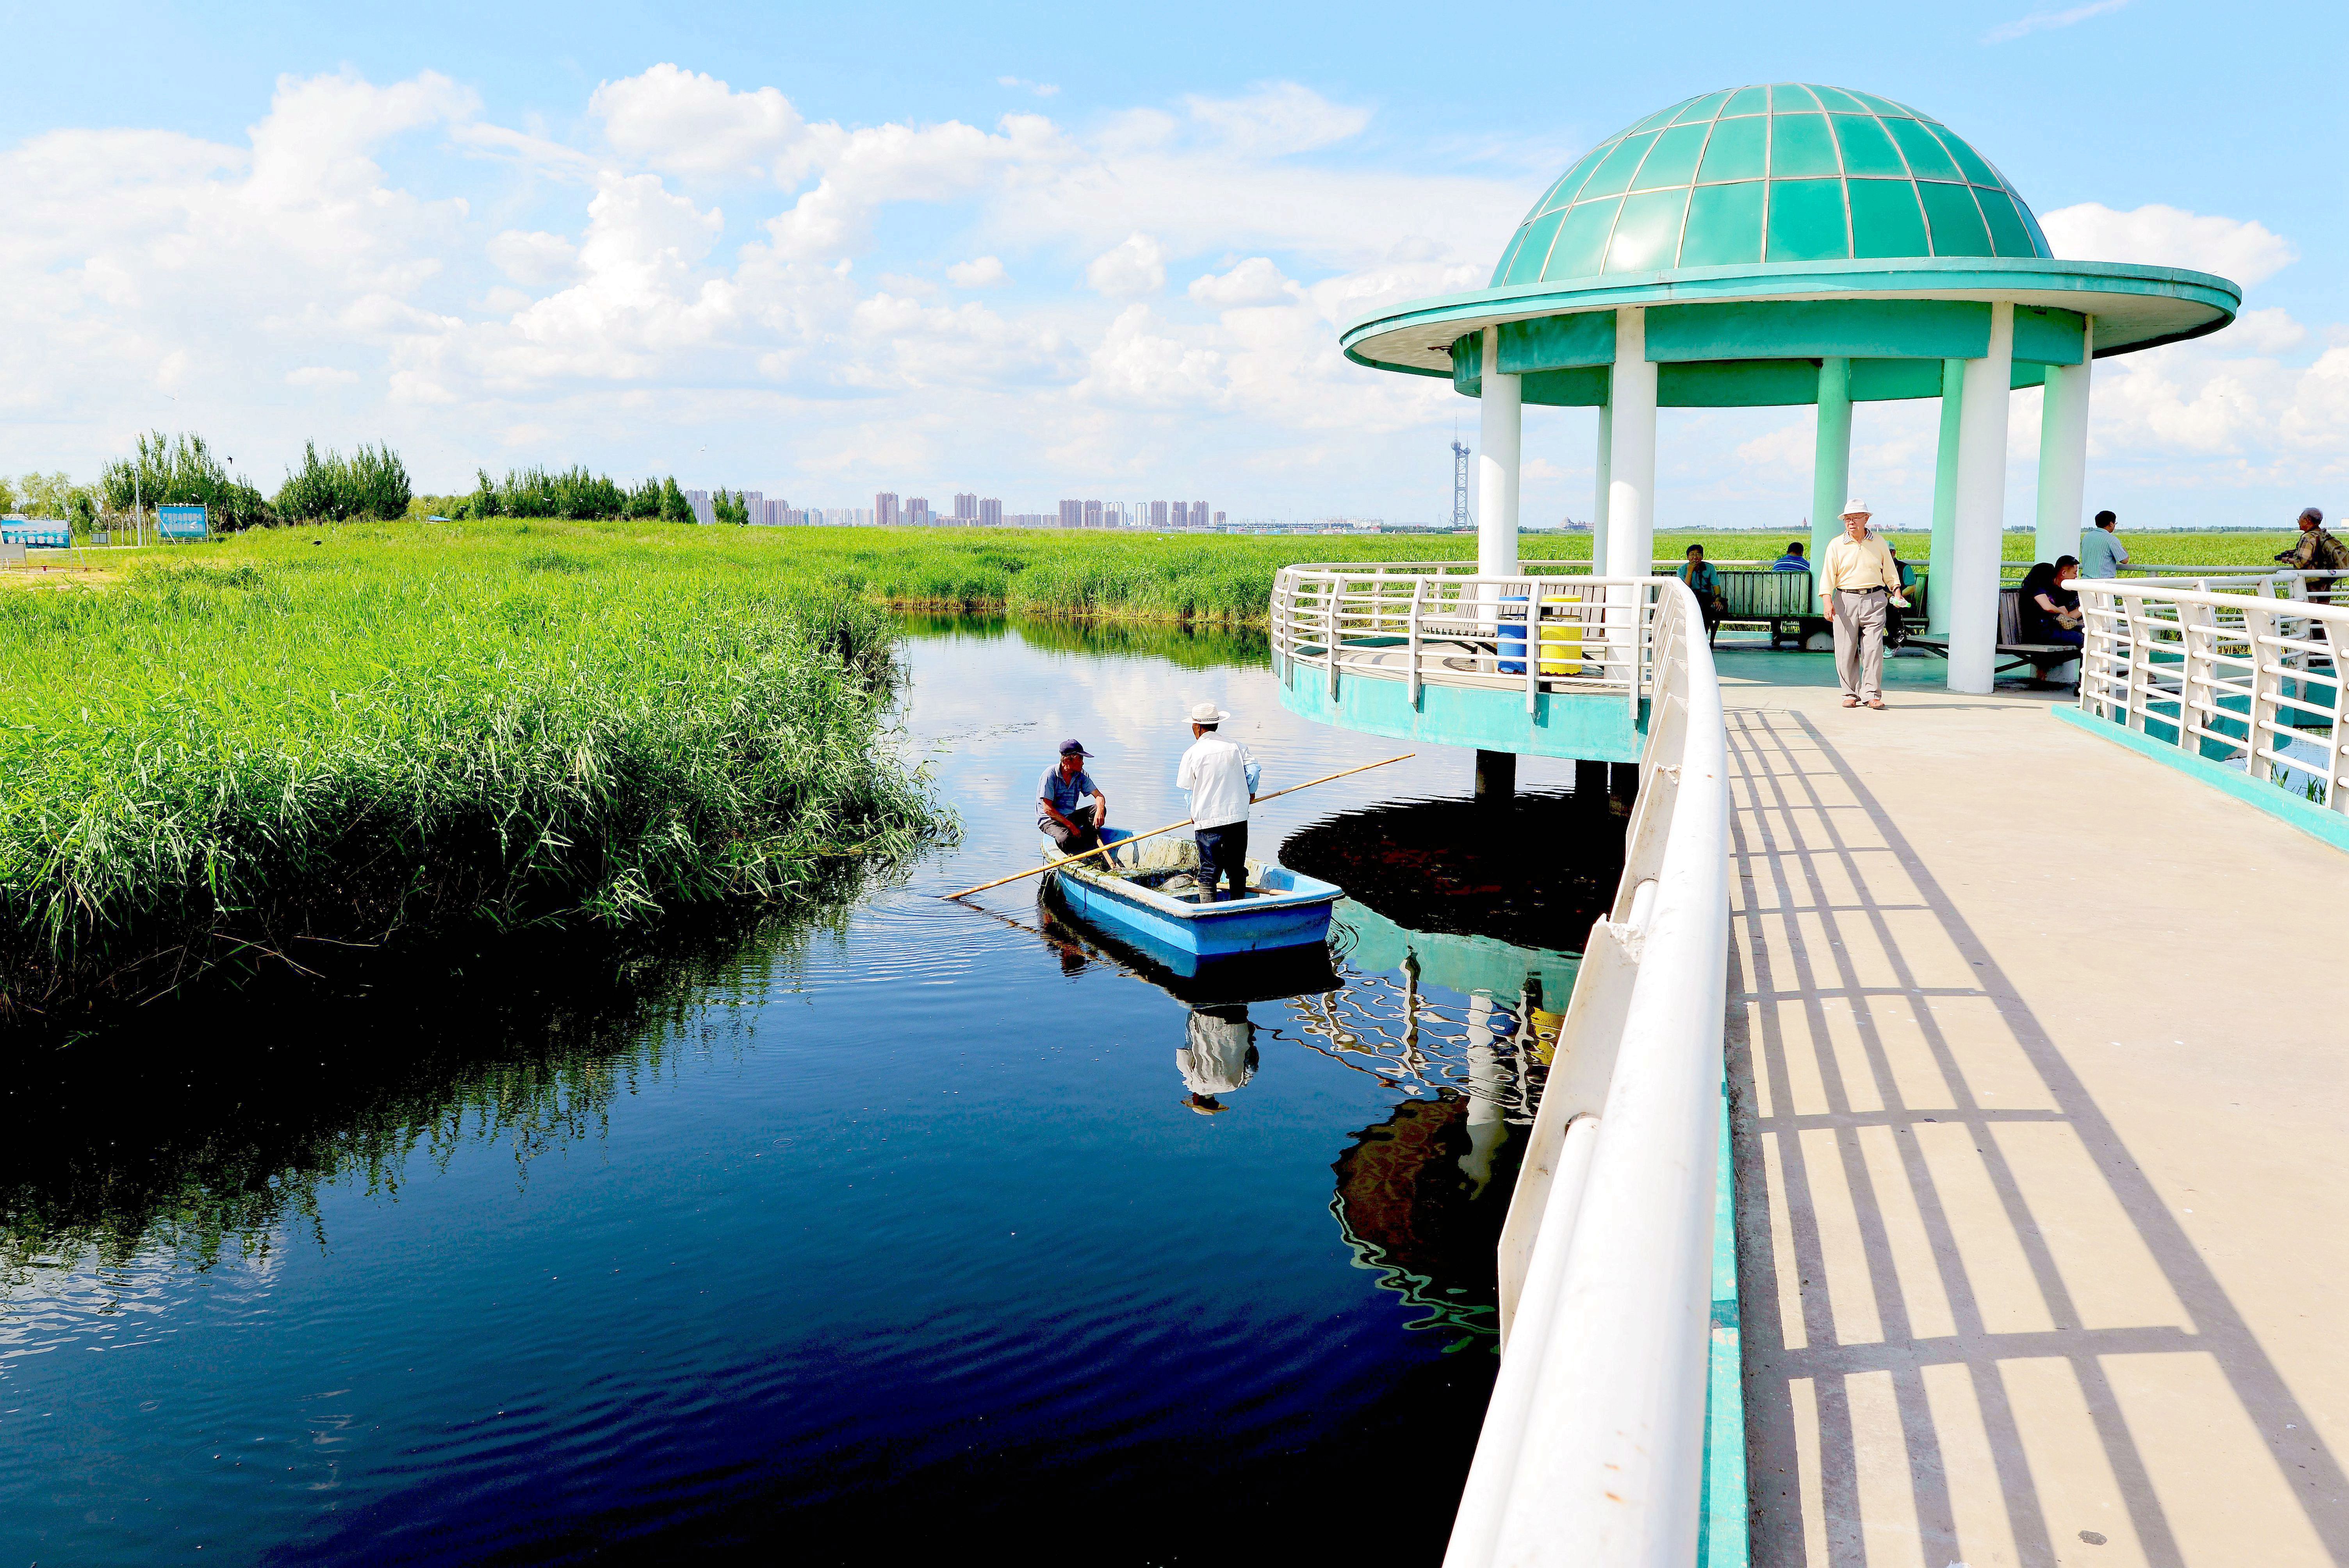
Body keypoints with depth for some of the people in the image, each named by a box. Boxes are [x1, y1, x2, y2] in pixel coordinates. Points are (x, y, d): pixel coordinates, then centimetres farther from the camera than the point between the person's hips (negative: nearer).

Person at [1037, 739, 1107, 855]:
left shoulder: (1081, 775, -2)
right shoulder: (1050, 775, -18)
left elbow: (1099, 796, -2)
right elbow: (1048, 809, -20)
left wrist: (1100, 810, -27)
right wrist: (1070, 826, -25)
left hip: (1070, 817, 6)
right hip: (1049, 820, -6)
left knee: (1099, 810, -16)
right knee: (1066, 839, -36)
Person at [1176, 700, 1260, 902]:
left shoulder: (1192, 754, -4)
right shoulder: (1236, 747, 4)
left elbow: (1189, 790, 3)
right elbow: (1253, 770, 0)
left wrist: (1194, 816, 20)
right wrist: (1250, 793, 20)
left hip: (1207, 822, -3)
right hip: (1239, 817, 3)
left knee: (1209, 872, 3)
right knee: (1237, 870, 14)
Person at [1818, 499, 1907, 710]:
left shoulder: (1879, 543, 11)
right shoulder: (1836, 546, 5)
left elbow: (1890, 572, 18)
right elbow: (1828, 576, -1)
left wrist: (1897, 591, 2)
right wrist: (1828, 601, -15)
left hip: (1874, 600, 0)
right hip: (1846, 601, 0)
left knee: (1873, 649, -7)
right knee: (1846, 651, -1)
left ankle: (1872, 694, -3)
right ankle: (1851, 694, 9)